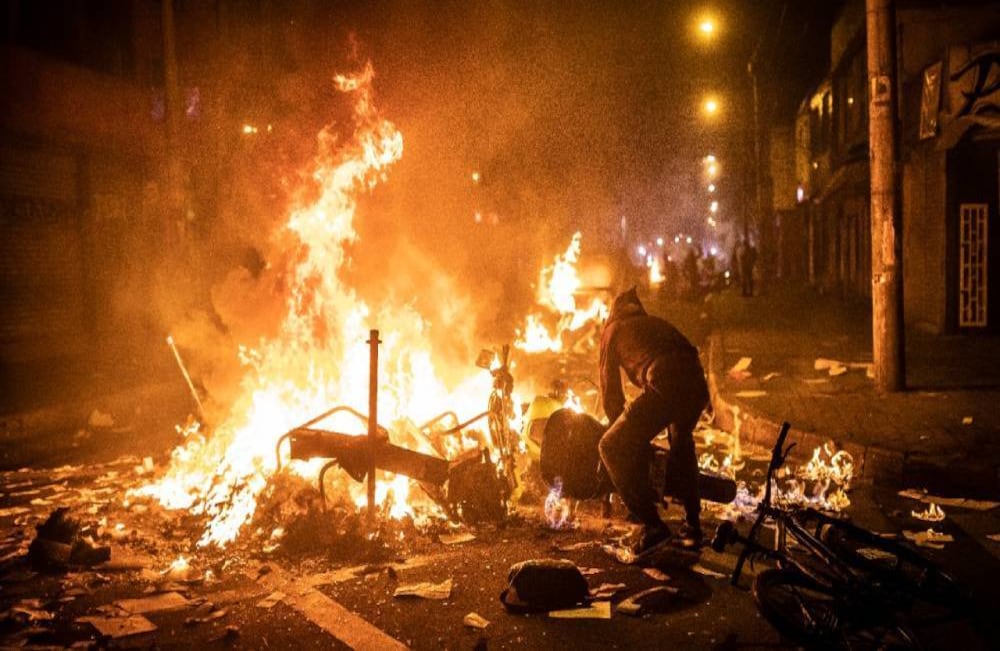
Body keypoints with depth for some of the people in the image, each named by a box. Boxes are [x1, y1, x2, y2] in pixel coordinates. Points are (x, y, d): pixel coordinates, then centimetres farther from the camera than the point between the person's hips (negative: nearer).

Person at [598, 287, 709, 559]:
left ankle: (652, 525, 0)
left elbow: (610, 388, 21)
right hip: (697, 383, 6)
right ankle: (693, 525, 36)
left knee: (611, 448, 8)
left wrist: (626, 430, 33)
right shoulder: (657, 323, 36)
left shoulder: (613, 330, 22)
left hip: (663, 386, -6)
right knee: (682, 443, 34)